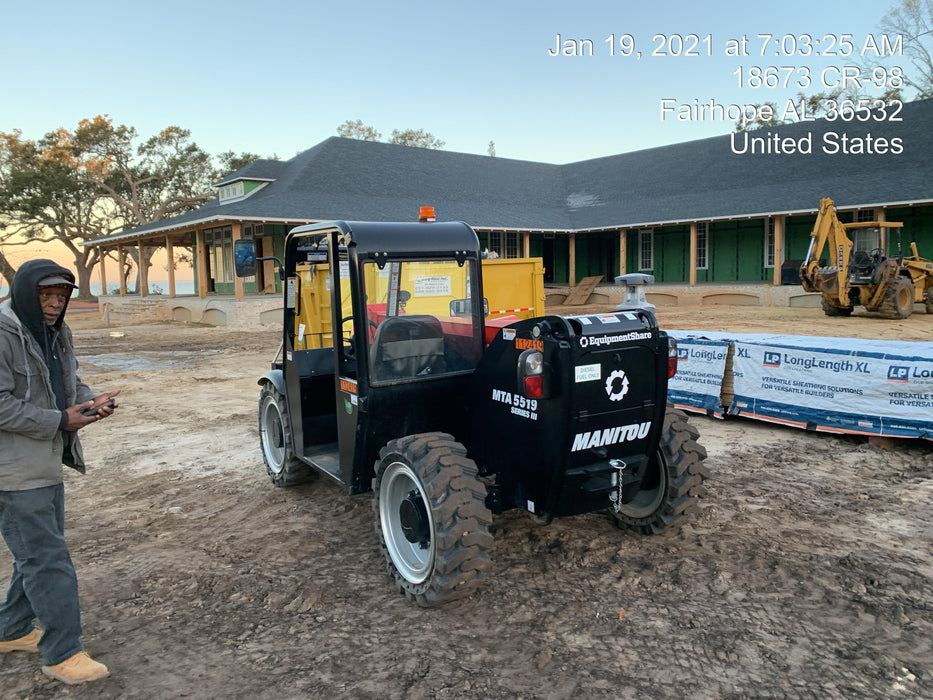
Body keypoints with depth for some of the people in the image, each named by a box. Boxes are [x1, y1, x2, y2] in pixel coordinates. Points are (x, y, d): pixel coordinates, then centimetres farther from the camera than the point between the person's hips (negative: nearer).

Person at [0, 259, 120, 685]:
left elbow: (70, 380, 19)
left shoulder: (55, 333, 10)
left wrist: (89, 401, -3)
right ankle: (62, 654, 6)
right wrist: (61, 420, -19)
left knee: (38, 552, 20)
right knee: (47, 559, -5)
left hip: (47, 464, 9)